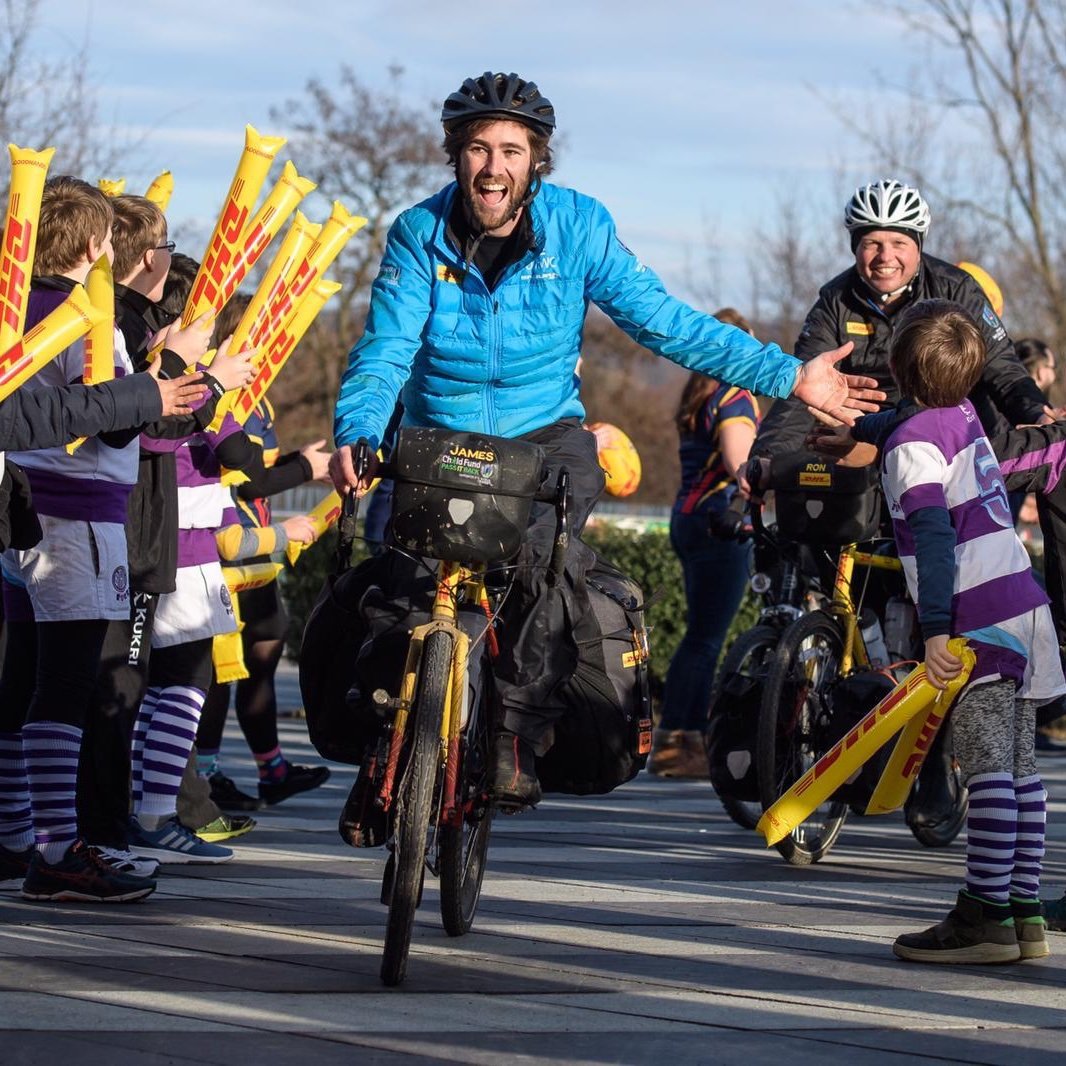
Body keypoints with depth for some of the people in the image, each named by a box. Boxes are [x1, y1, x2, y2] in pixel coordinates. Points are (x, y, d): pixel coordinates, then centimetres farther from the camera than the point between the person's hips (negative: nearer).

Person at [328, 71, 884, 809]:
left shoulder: (577, 226, -6)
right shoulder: (420, 236, -7)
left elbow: (665, 323, -4)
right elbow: (385, 353, -13)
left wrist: (788, 377, -9)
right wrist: (355, 438, -34)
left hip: (545, 436, -1)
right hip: (439, 440, 1)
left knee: (541, 552, -31)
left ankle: (518, 733, -17)